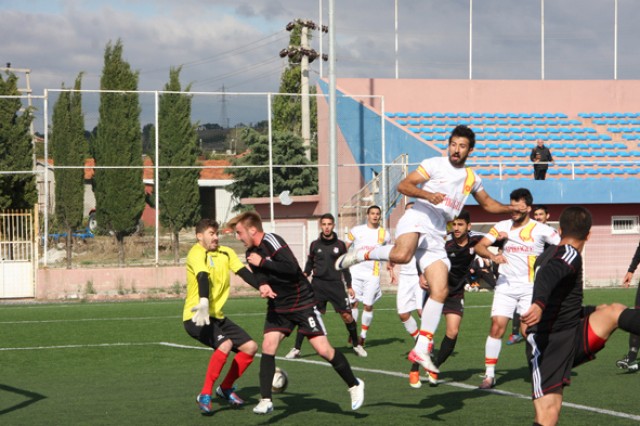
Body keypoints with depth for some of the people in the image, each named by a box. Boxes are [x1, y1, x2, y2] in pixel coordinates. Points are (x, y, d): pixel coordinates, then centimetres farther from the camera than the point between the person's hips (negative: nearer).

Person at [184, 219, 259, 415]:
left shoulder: (226, 253, 7)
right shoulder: (197, 253, -15)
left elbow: (243, 272, -5)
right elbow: (202, 276, -34)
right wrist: (203, 302, -52)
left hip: (217, 316, 8)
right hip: (197, 316, -8)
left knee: (251, 347, 6)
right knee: (225, 344, -30)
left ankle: (226, 388, 23)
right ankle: (205, 395, -19)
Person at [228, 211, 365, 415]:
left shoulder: (271, 241, -20)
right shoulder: (251, 253, 5)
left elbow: (292, 268, -30)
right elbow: (262, 278, 8)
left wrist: (262, 262, -26)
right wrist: (263, 287, -15)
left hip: (302, 303, -7)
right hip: (277, 306, 7)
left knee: (323, 349, -8)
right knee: (268, 346, -10)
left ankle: (354, 385, 11)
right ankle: (265, 401, -6)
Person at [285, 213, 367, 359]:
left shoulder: (340, 245, 6)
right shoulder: (315, 245, 6)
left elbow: (345, 267, 12)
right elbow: (309, 263, 15)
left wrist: (349, 286, 9)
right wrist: (305, 273, -4)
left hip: (336, 284, 0)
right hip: (318, 284, 0)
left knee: (347, 315, -5)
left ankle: (356, 345, 15)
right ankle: (296, 349, -2)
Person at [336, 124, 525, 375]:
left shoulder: (472, 178, 21)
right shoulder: (434, 165, 3)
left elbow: (487, 204, 38)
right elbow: (403, 186, -5)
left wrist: (513, 209, 25)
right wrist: (427, 194, -20)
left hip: (437, 236, 6)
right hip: (418, 219, -6)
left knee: (440, 291, -7)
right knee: (402, 255, -41)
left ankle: (421, 349, -3)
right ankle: (362, 255, -13)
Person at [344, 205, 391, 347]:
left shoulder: (384, 234, 6)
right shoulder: (356, 230, 4)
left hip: (373, 273, 0)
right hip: (355, 271, 0)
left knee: (368, 306, -2)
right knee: (353, 302, -6)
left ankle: (363, 335, 10)